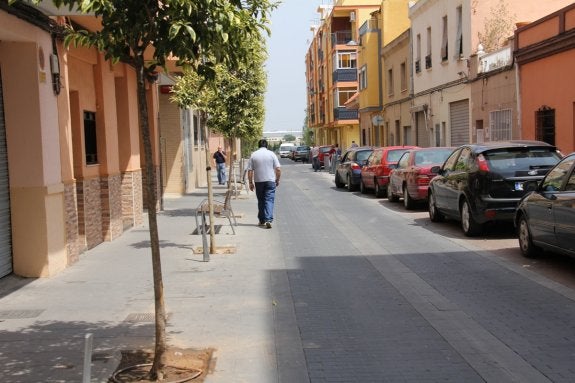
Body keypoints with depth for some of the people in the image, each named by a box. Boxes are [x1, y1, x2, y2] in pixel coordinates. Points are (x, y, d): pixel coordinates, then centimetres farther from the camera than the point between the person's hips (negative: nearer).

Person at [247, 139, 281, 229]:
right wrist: (277, 180, 8)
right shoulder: (271, 154, -1)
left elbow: (250, 171, -1)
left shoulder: (253, 155, 2)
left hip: (258, 181, 1)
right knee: (269, 200, -3)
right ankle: (268, 220, -17)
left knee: (261, 201, 13)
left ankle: (262, 221, 19)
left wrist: (250, 182, 6)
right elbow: (278, 169, -4)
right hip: (270, 181, -1)